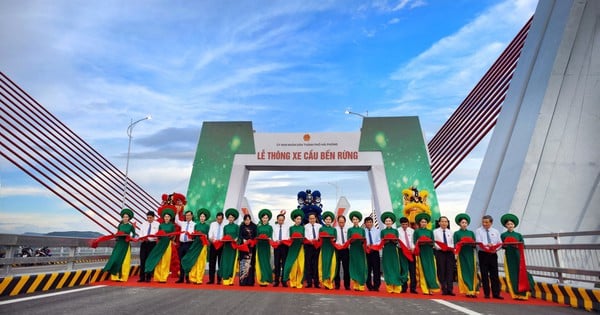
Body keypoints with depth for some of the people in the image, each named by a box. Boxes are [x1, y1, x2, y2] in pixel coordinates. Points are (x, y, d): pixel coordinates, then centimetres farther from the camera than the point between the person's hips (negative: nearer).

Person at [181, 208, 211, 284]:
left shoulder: (207, 226, 5)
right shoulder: (196, 225, 12)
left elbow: (208, 236, 1)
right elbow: (193, 235, 11)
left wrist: (205, 236, -19)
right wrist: (194, 235, -9)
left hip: (203, 244, -2)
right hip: (196, 244, 3)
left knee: (201, 262, -2)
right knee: (194, 261, 0)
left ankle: (199, 279, 4)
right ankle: (193, 278, 8)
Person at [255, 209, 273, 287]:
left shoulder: (270, 227, 6)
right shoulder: (258, 227, 10)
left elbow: (271, 237, 1)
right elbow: (256, 237, 9)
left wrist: (269, 238, -20)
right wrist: (258, 238, -12)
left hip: (266, 246, -2)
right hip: (260, 246, 2)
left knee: (266, 261, -3)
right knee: (260, 262, 0)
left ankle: (266, 279, 3)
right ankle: (261, 279, 6)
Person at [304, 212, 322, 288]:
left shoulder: (319, 226, 9)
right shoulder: (306, 226, 5)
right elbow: (305, 236, -5)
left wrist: (318, 240, -18)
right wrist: (310, 240, -23)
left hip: (317, 246, 1)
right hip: (308, 246, -1)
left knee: (316, 264, 3)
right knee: (308, 264, 0)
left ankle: (316, 282, 9)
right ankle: (309, 282, 7)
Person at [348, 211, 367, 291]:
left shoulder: (362, 230, 10)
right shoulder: (350, 229, 6)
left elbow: (364, 241, 7)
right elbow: (348, 241, 1)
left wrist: (362, 240, -14)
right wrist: (352, 239, -18)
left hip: (360, 250, 1)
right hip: (353, 250, -1)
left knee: (361, 266, -1)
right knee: (354, 266, -2)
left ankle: (361, 285, 5)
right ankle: (355, 285, 3)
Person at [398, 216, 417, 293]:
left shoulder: (411, 230, 9)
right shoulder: (398, 231, -1)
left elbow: (414, 241, 6)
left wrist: (413, 248, -11)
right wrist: (405, 248, -19)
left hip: (411, 251, 3)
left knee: (413, 270, 2)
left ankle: (413, 288, 8)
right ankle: (404, 288, 9)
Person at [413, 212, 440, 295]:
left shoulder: (430, 231, 13)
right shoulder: (417, 231, 5)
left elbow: (433, 242, 9)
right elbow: (415, 242, 1)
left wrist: (430, 242, -11)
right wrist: (419, 242, -17)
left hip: (429, 252, 3)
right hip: (421, 252, -2)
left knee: (431, 269, -3)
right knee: (423, 270, -3)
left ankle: (431, 288, 1)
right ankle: (425, 289, 1)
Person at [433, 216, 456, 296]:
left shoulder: (450, 232, 14)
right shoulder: (435, 231, 4)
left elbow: (453, 243, 12)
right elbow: (433, 242, -2)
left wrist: (451, 248, -6)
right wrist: (440, 248, -16)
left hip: (449, 252, 3)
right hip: (440, 252, -2)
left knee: (450, 271, -2)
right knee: (441, 271, -1)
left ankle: (449, 289, -1)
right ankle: (444, 290, 5)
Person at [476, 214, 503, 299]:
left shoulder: (495, 232, 12)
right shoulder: (478, 231, 2)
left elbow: (500, 243, 6)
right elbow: (479, 242, -11)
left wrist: (495, 248, -13)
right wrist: (487, 245, -30)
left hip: (493, 254, 3)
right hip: (483, 254, -2)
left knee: (494, 274, 3)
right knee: (484, 274, 1)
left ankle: (496, 293, 8)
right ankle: (486, 294, 7)